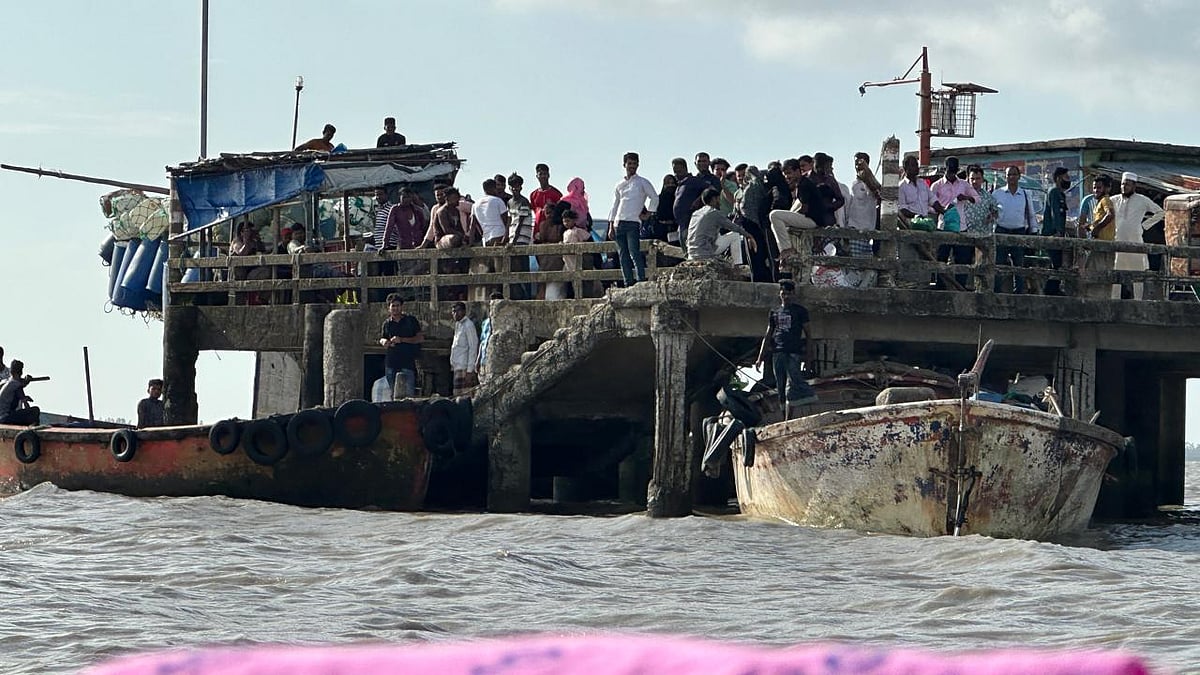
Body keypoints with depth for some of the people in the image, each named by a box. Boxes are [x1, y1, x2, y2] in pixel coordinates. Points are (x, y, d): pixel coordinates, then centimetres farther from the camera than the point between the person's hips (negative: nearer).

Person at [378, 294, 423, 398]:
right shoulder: (387, 323, 13)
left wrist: (402, 340, -11)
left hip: (408, 362, -4)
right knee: (394, 394, 4)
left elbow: (421, 338, -1)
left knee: (408, 393, -12)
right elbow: (382, 339, 19)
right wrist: (384, 342, -7)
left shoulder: (411, 320, 3)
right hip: (391, 364, 4)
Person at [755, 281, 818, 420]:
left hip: (794, 353, -4)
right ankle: (784, 417, 7)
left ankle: (788, 420, -18)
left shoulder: (800, 311, 7)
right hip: (777, 353, 4)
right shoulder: (774, 312, 17)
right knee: (781, 388, 4)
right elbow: (768, 336, 18)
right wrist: (760, 357, 12)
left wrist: (809, 355, -5)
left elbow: (807, 334, 5)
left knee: (792, 386, -14)